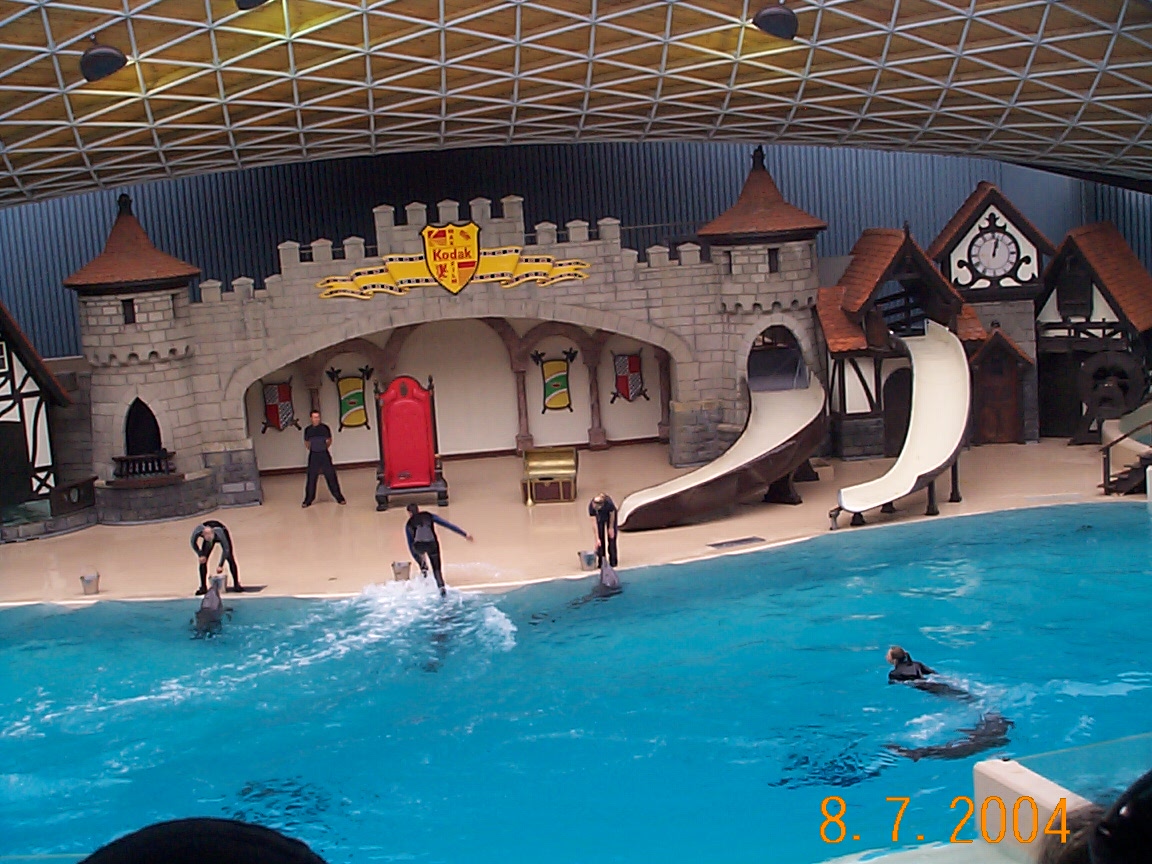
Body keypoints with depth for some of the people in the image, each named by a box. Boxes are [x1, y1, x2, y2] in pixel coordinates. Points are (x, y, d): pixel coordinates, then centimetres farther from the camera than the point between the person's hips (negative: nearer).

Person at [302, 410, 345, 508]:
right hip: (313, 455, 1)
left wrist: (327, 444, -1)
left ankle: (339, 498, 11)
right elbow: (306, 443, 14)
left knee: (331, 476, 1)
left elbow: (330, 440, 10)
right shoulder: (308, 430, 3)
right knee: (311, 478, 1)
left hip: (324, 454, -1)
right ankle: (308, 500, 11)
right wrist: (309, 447, 2)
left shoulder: (325, 427, 0)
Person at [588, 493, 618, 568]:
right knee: (600, 539, -4)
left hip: (609, 515, -1)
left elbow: (612, 514, -21)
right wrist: (597, 538, -28)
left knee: (611, 537, -4)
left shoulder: (609, 503, -43)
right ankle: (601, 562, 3)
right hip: (600, 517, 1)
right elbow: (594, 523, -30)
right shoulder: (591, 506, -37)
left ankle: (613, 561, 4)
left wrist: (611, 527, -10)